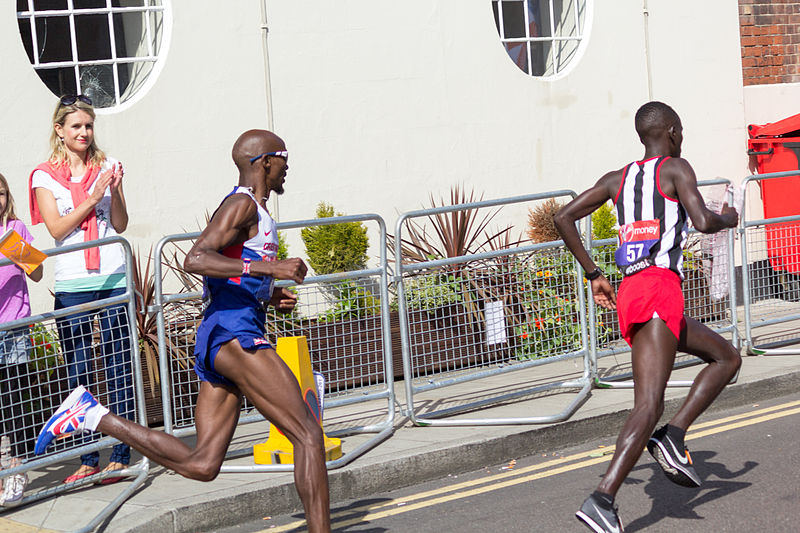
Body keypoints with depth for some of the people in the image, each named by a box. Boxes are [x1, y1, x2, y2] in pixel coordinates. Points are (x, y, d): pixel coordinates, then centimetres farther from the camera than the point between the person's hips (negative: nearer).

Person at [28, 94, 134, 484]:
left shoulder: (107, 166, 10)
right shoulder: (45, 175, 5)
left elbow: (121, 224, 6)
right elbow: (56, 228, -4)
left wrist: (114, 190, -10)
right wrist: (92, 198, -12)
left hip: (113, 278, 1)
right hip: (72, 284, -1)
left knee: (119, 368, -2)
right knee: (79, 375, 2)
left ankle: (120, 456, 2)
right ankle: (88, 459, 8)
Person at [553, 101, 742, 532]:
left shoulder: (617, 180, 21)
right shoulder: (676, 169, 3)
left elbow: (564, 218, 15)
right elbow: (703, 222, -11)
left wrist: (593, 275, 18)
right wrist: (727, 219, 11)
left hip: (629, 292, 8)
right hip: (659, 290, -8)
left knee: (727, 358, 18)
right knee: (648, 407, -14)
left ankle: (673, 436, 2)